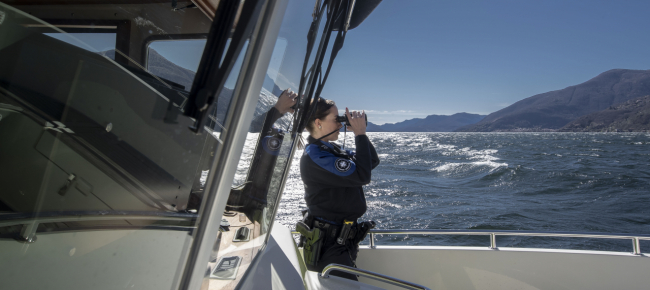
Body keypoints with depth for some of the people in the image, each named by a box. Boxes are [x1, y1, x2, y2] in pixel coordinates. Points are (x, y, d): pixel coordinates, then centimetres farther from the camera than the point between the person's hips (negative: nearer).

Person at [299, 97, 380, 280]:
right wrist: (360, 134, -18)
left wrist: (360, 132, 1)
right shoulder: (315, 156, -21)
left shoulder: (331, 148, 10)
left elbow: (372, 162, 12)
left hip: (342, 240, 10)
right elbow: (362, 176, -27)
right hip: (330, 245, -10)